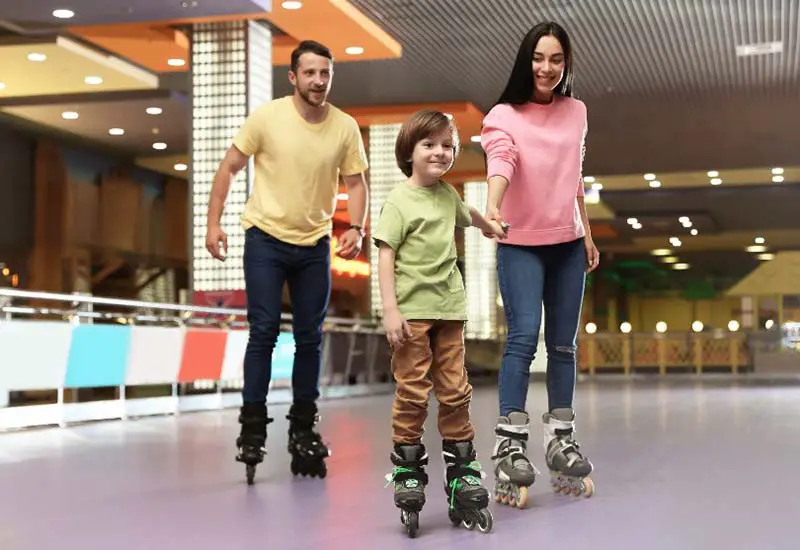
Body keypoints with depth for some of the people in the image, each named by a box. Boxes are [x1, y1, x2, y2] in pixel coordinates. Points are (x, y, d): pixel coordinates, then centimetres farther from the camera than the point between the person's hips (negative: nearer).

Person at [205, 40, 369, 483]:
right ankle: (252, 425, 6)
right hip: (266, 238, -3)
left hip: (315, 245, 3)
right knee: (264, 332, -5)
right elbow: (229, 168, -3)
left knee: (310, 338, 8)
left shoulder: (345, 127, -5)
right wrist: (213, 223, -8)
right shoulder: (266, 117, -10)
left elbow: (355, 182, 4)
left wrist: (356, 228, -12)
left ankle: (304, 429, 21)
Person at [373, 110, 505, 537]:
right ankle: (407, 472, 8)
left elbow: (465, 214, 36)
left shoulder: (447, 193, 12)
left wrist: (491, 226, 54)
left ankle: (462, 474, 16)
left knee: (455, 393, 8)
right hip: (412, 312, -6)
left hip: (449, 309, 6)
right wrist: (390, 310, -18)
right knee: (412, 394, -3)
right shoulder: (399, 201, -7)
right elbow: (385, 257, -11)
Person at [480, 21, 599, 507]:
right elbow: (501, 163, -29)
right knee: (524, 336, -17)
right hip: (520, 244, -5)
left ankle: (561, 442, 15)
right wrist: (492, 207, -47)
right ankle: (510, 445, -15)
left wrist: (588, 235, 16)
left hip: (567, 244, 5)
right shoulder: (503, 116, -8)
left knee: (564, 344, 7)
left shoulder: (576, 112, 8)